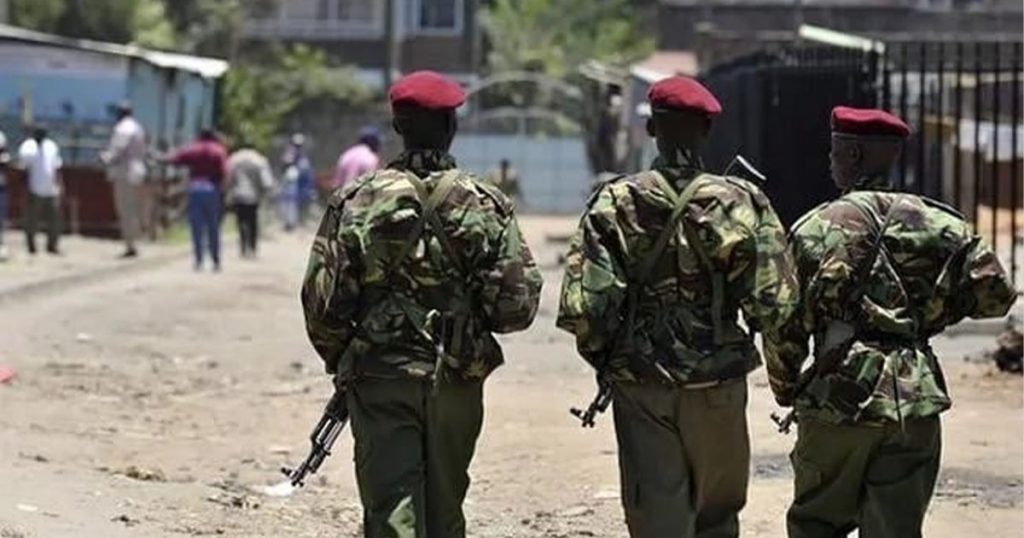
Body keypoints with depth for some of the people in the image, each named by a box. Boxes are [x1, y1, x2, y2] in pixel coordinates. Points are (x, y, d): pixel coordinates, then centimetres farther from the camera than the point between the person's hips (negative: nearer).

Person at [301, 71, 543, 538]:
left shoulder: (356, 201, -5)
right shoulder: (484, 205, -4)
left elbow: (322, 298, -5)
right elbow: (517, 303, -6)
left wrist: (340, 361, 12)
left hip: (380, 378, -1)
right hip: (457, 381, 2)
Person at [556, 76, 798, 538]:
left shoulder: (615, 204, -6)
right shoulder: (742, 202, -6)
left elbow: (581, 308, -11)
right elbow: (774, 304, -11)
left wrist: (604, 359, 8)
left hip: (640, 386, 0)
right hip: (719, 388, 0)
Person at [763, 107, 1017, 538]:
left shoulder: (818, 226, -2)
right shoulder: (937, 224, 6)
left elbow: (784, 325, -3)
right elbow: (994, 293, 1)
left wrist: (786, 390, 11)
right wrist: (930, 313, 15)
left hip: (839, 401, -2)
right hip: (916, 405, 2)